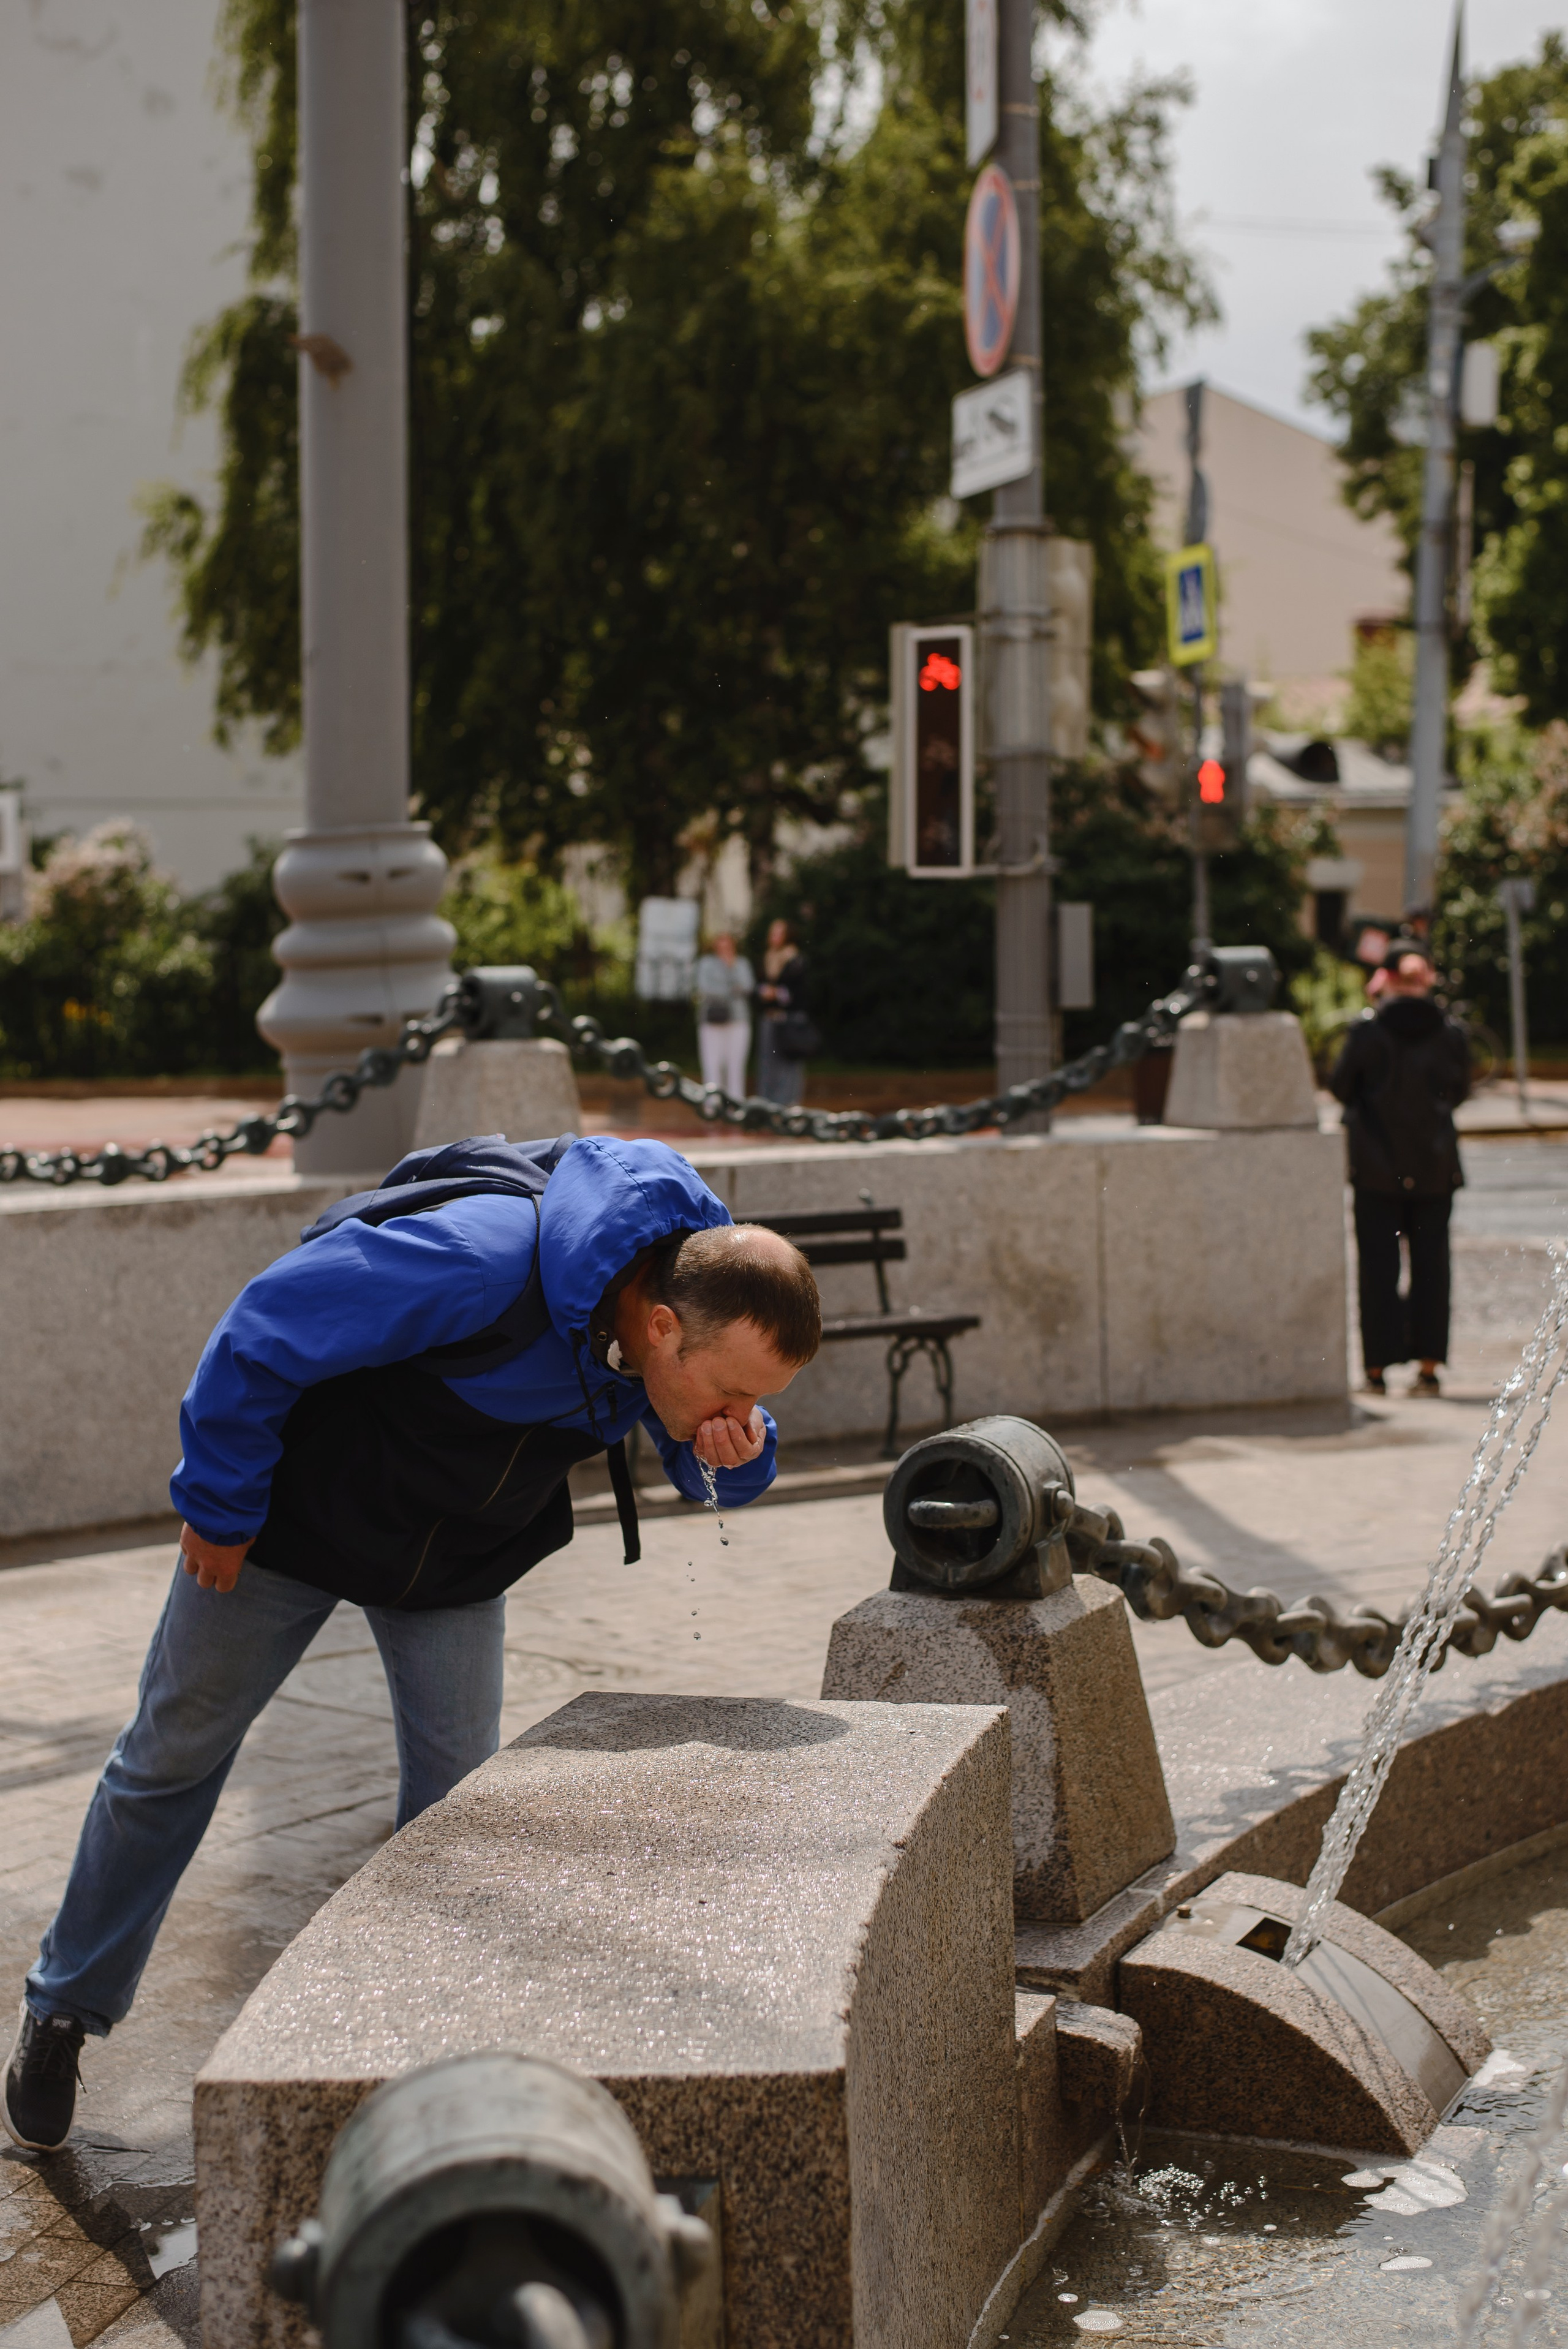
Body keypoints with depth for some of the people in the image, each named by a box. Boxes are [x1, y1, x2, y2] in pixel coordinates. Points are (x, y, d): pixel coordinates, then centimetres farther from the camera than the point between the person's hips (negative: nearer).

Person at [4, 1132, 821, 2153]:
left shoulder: (707, 1292, -21)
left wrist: (740, 1453, -28)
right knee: (175, 1754, 10)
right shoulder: (482, 1260, -42)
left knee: (456, 1794, 1)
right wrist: (220, 1509, -18)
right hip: (300, 1506, -4)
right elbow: (262, 1333, -31)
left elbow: (717, 1434, -1)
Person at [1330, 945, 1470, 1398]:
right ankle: (1428, 1365, 4)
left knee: (1378, 1267, 3)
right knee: (1431, 1264, 6)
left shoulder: (1366, 1029, -9)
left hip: (1376, 1167, -1)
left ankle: (1377, 1369, 3)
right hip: (1435, 1166, 1)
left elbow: (1340, 1086, 0)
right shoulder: (1451, 1033, -3)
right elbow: (1459, 1092, 9)